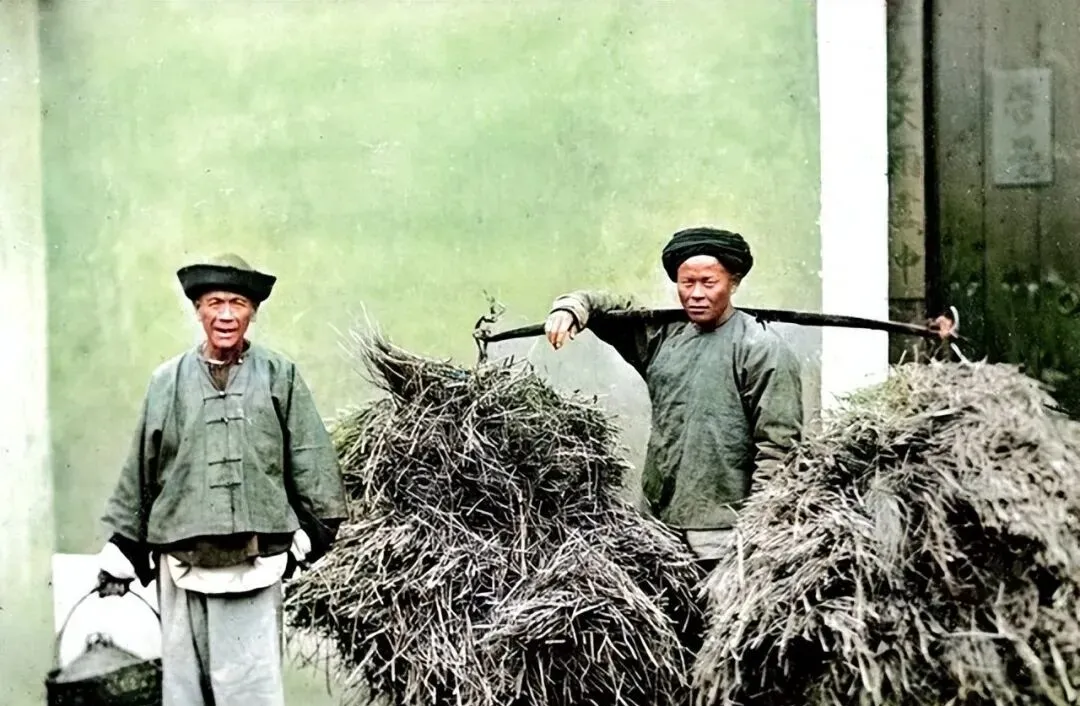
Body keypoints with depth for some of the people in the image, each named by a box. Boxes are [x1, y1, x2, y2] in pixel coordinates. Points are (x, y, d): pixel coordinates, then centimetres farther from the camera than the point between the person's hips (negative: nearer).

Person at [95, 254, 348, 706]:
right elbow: (139, 470, 11)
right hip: (182, 563, 2)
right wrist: (121, 548, 13)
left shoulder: (280, 376, 3)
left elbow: (311, 459, 4)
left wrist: (314, 528, 2)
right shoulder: (168, 381, 7)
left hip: (254, 562, -2)